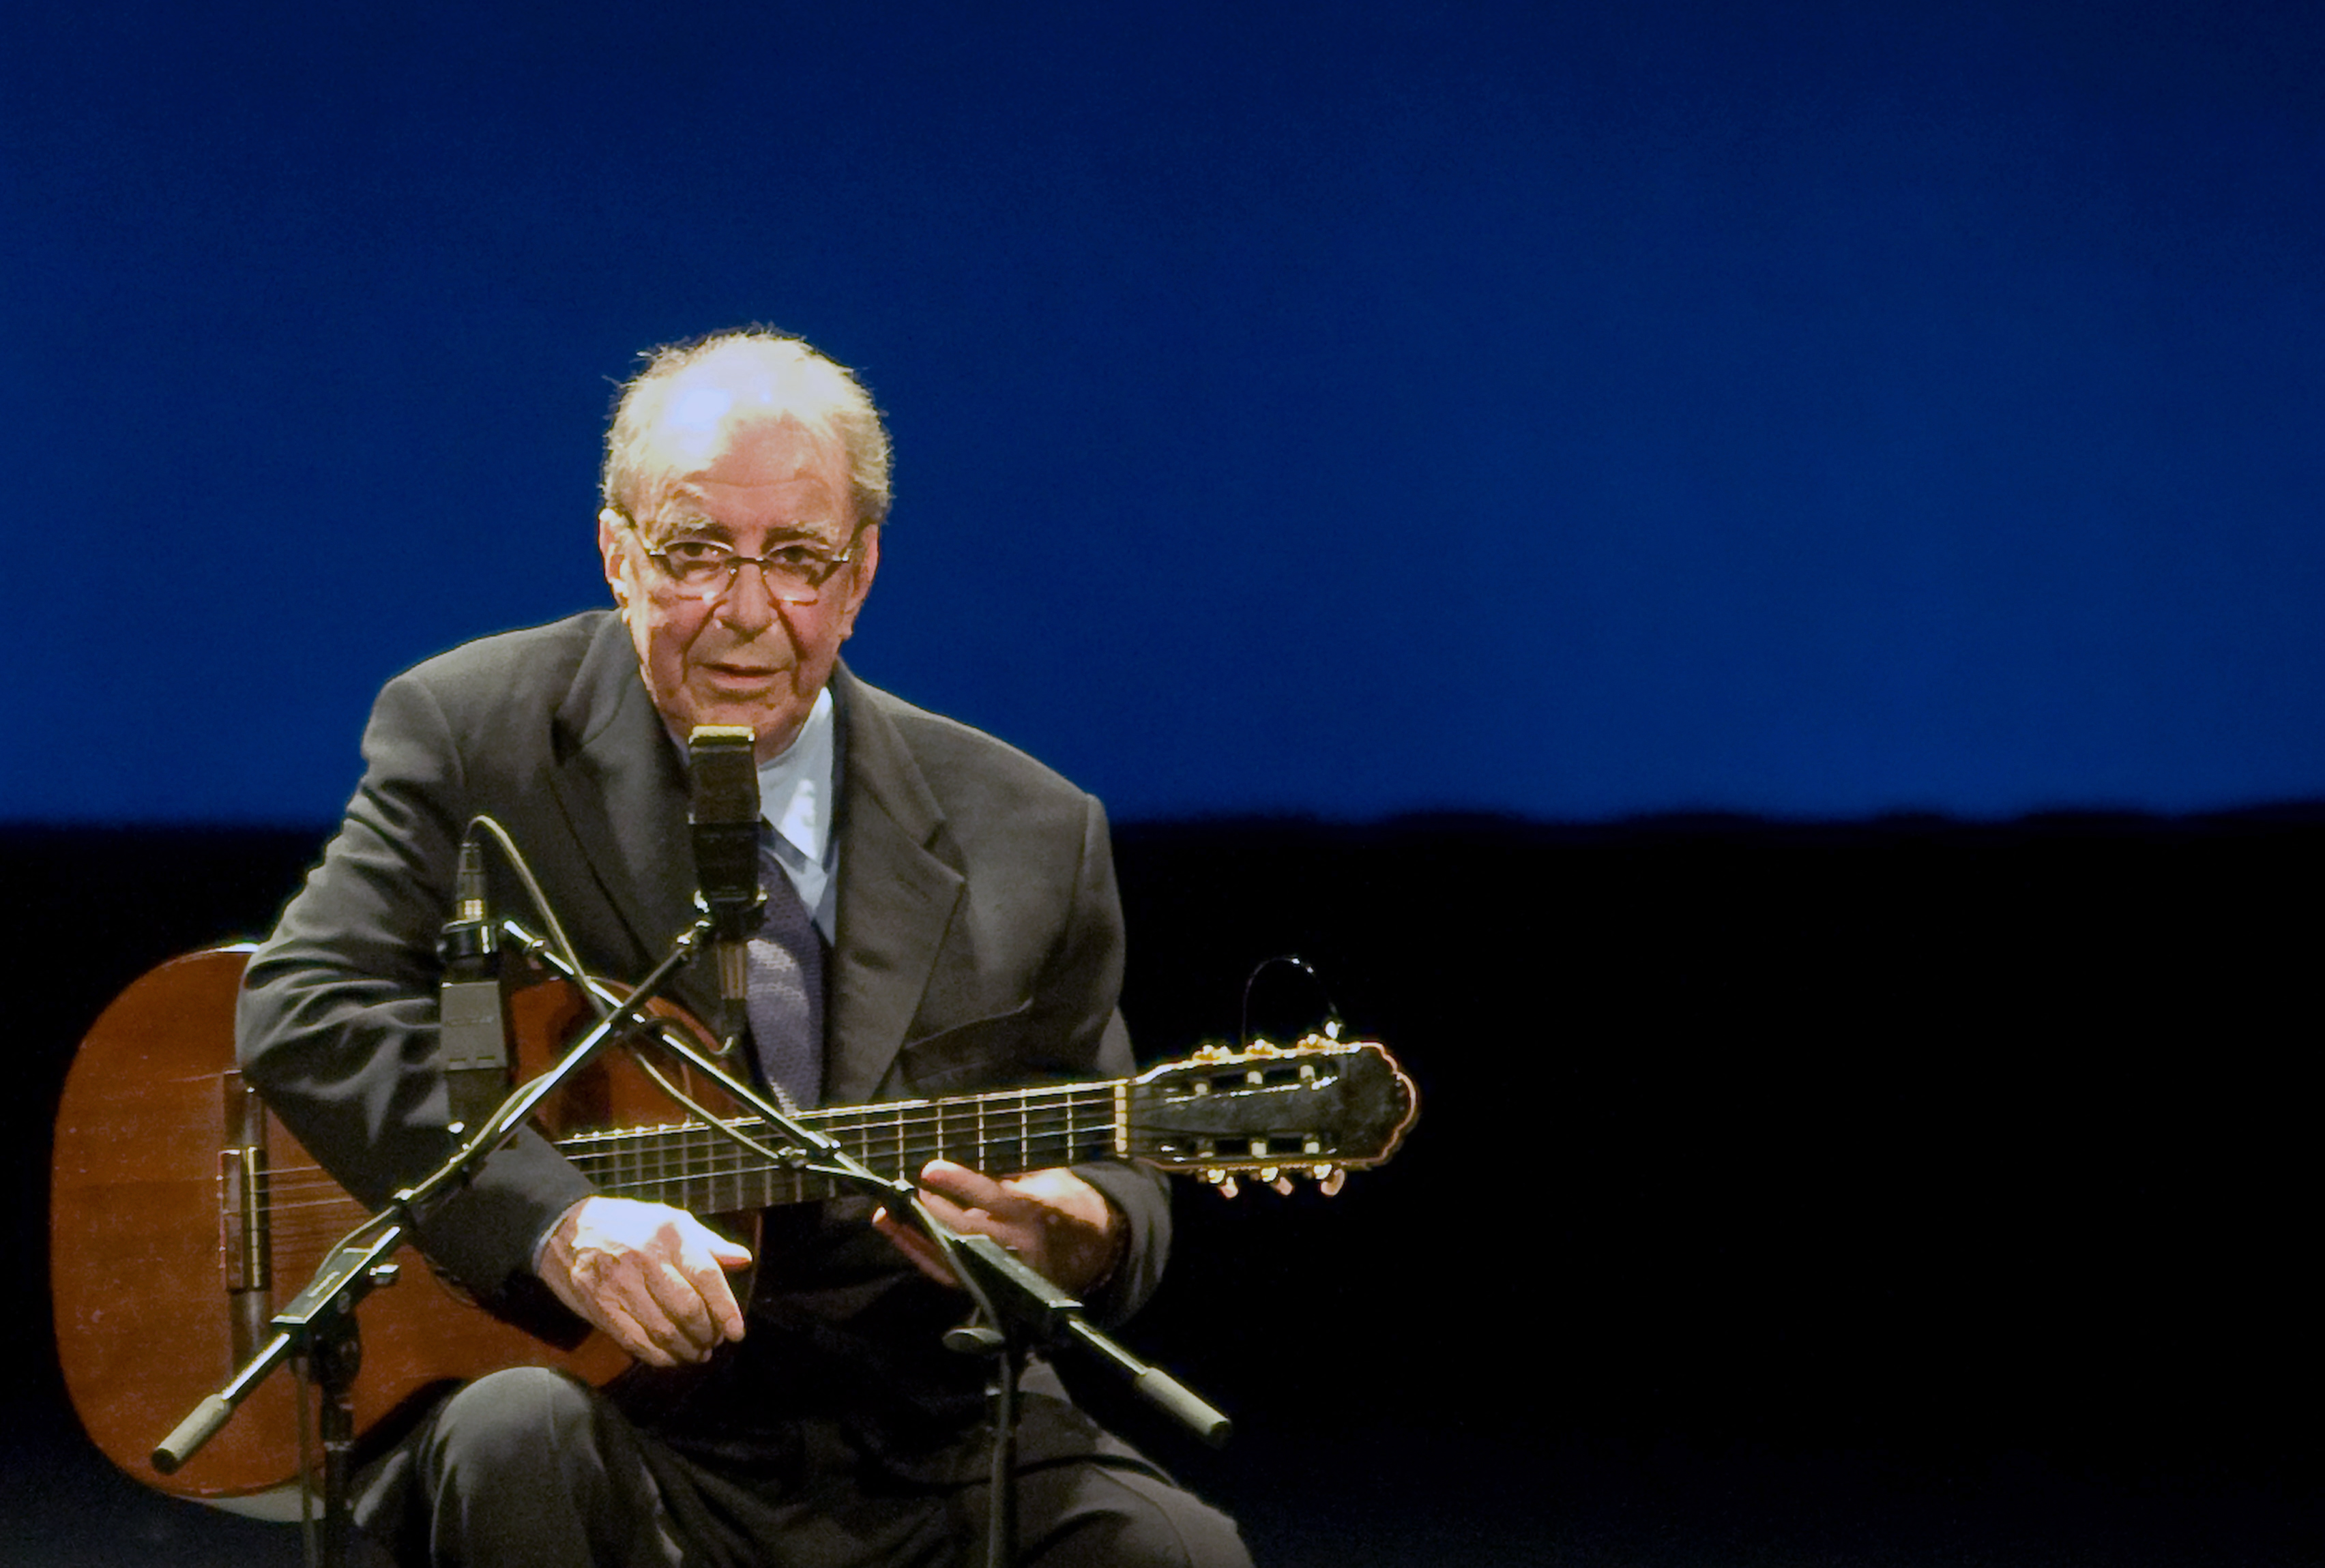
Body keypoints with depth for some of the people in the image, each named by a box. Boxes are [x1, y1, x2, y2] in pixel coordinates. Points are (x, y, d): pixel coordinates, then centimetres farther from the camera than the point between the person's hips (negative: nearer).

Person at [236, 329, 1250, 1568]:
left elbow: (1118, 1177, 14)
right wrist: (557, 1221, -25)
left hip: (927, 1452, 2)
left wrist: (1078, 1238, -13)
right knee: (518, 1442, -35)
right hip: (626, 1427, -1)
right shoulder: (474, 737, 1)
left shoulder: (1026, 837, 8)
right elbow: (307, 1008, -11)